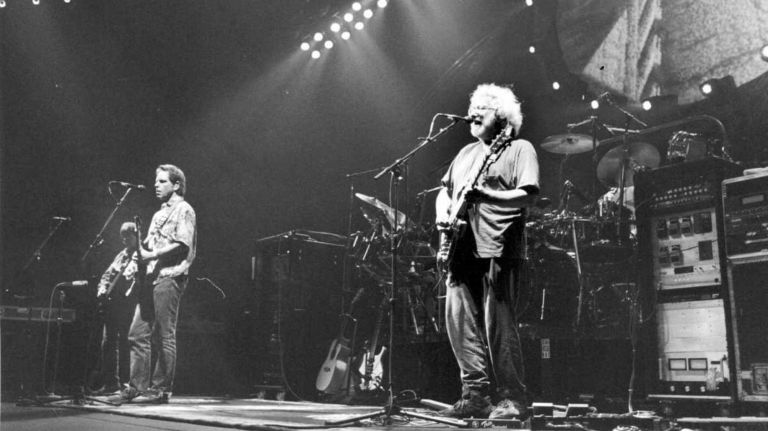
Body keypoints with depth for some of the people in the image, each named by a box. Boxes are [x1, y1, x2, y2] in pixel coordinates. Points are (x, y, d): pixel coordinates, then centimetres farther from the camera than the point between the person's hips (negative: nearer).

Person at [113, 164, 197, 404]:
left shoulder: (183, 210, -3)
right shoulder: (160, 213, 24)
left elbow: (183, 245, -14)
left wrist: (152, 255, -15)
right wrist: (140, 244, 4)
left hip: (169, 277, -9)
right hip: (152, 277, 9)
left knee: (164, 337, -5)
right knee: (137, 334, 5)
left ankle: (160, 390, 1)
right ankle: (137, 387, 11)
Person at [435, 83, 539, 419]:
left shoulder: (519, 149, 4)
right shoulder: (466, 153, 26)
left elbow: (527, 196, -9)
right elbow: (444, 190, 27)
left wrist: (485, 194, -19)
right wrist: (442, 212, 6)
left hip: (496, 247, -7)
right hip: (461, 248, 7)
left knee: (497, 325, -7)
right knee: (459, 322, 2)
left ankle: (511, 399, 3)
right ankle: (476, 395, 11)